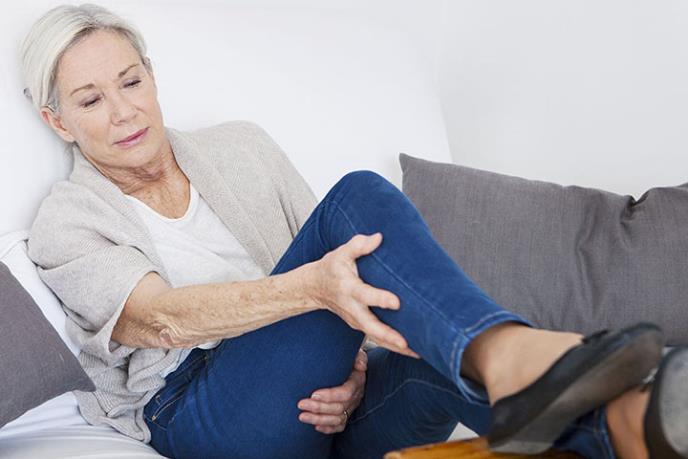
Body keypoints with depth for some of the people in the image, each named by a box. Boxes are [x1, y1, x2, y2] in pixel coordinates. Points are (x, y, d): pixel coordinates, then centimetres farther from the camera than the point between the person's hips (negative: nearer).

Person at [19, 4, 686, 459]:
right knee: (360, 196, -27)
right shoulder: (64, 226, 6)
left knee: (449, 347, -33)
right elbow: (163, 317, -14)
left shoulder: (240, 146, 18)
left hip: (321, 402, 4)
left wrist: (353, 365, -8)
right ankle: (511, 359, -51)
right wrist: (313, 285, -33)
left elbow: (341, 261, 14)